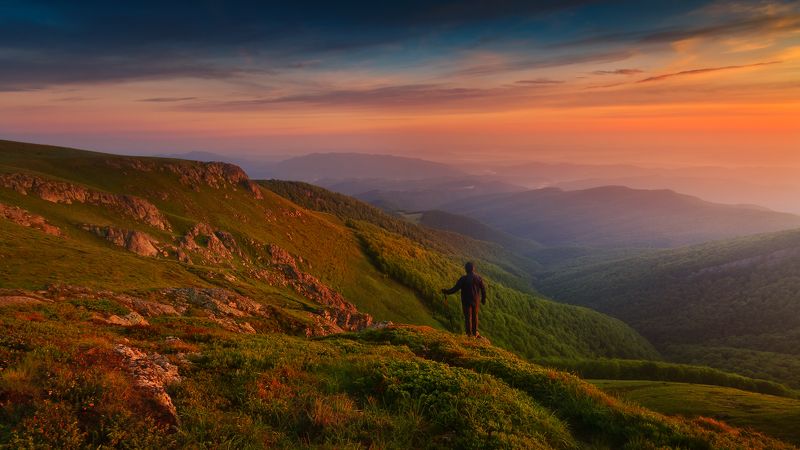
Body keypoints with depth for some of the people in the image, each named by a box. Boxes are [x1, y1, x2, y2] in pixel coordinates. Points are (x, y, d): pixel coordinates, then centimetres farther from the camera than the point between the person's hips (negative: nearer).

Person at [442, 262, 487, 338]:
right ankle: (475, 332, 29)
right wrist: (483, 299, 18)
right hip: (476, 301, 4)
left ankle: (469, 334, 10)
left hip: (467, 301, -4)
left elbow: (455, 289, -14)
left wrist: (446, 292, -3)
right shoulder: (478, 277, -3)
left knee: (468, 317, 7)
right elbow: (483, 289, 4)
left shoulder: (463, 279, -16)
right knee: (475, 316, 19)